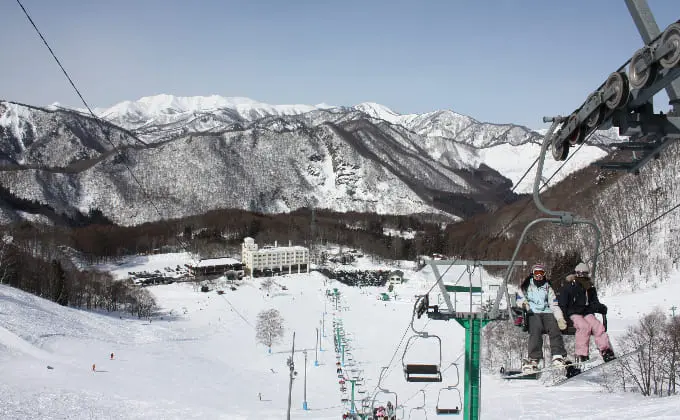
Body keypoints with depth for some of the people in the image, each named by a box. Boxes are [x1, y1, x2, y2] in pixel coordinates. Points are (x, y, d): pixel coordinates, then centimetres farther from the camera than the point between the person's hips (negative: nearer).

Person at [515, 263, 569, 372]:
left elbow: (554, 306, 18)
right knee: (536, 329, -34)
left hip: (547, 313, 2)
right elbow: (519, 300, 17)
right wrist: (523, 304, -9)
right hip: (532, 313, -2)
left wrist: (560, 318, -1)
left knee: (554, 328, -30)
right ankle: (534, 358, -43)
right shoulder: (525, 287, 22)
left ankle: (559, 356, -40)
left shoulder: (548, 288, 26)